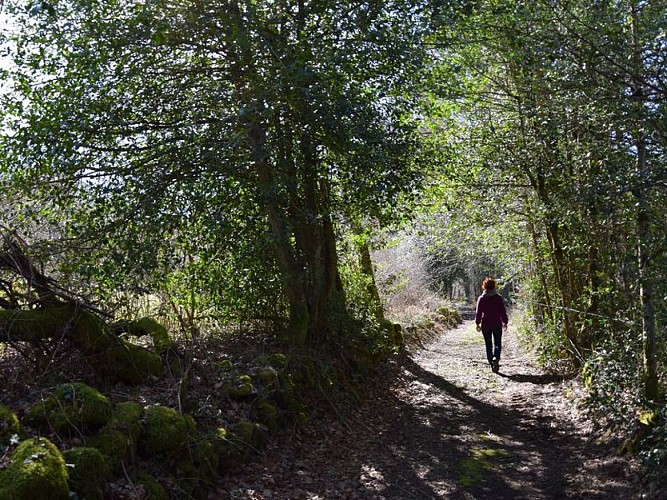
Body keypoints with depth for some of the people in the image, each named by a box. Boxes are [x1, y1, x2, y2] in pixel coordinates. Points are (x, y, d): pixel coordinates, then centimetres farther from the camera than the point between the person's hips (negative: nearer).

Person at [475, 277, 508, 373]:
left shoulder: (481, 298, -2)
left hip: (485, 324, 0)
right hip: (497, 324, 0)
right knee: (497, 343, 6)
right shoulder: (498, 297, -2)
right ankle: (496, 358, -19)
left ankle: (491, 361, 10)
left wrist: (477, 323, 5)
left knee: (488, 344, 10)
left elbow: (479, 312, -2)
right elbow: (503, 311, -1)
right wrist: (505, 322, 8)